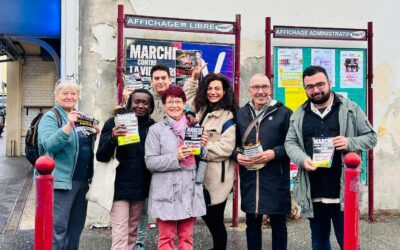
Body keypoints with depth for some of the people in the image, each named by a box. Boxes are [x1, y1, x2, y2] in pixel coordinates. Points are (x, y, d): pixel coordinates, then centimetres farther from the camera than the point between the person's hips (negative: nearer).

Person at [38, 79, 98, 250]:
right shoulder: (50, 117, -5)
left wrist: (96, 133, 3)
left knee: (76, 226, 14)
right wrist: (69, 125, -31)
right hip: (61, 181, -7)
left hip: (83, 180, 7)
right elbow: (49, 145, -20)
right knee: (58, 227, -5)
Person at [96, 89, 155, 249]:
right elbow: (101, 156, -11)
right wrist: (112, 138, -31)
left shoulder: (152, 126, 3)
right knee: (120, 236, -4)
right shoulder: (115, 122, -7)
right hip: (119, 187, -4)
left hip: (140, 187, 4)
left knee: (132, 233, 15)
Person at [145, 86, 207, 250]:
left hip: (190, 192, 4)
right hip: (166, 193, -4)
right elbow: (150, 162, -8)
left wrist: (202, 148, -3)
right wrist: (176, 157, -18)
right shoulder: (156, 129, -2)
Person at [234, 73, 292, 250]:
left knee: (278, 224, 11)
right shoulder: (240, 114, 9)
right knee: (252, 224, 14)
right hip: (249, 178, 3)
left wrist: (275, 153, -17)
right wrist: (237, 156, -5)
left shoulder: (284, 113, -1)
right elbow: (233, 143, 15)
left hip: (276, 179, -3)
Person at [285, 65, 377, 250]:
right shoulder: (299, 115, 9)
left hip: (343, 192, -3)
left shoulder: (350, 109, 2)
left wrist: (350, 143, -16)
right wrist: (303, 159, -13)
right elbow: (290, 142, 7)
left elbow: (371, 137, 5)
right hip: (313, 193, 3)